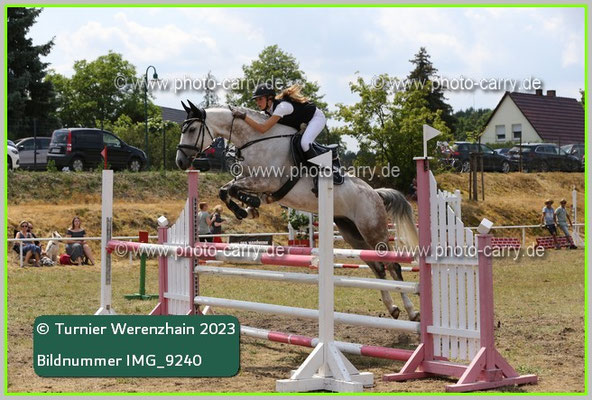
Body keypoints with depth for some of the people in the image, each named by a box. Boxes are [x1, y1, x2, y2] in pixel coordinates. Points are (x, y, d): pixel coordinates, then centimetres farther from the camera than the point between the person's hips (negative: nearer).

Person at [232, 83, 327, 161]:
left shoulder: (282, 106, -36)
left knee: (304, 143, -29)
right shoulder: (269, 109, -8)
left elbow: (263, 129, -42)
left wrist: (244, 116, -43)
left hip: (317, 117, -9)